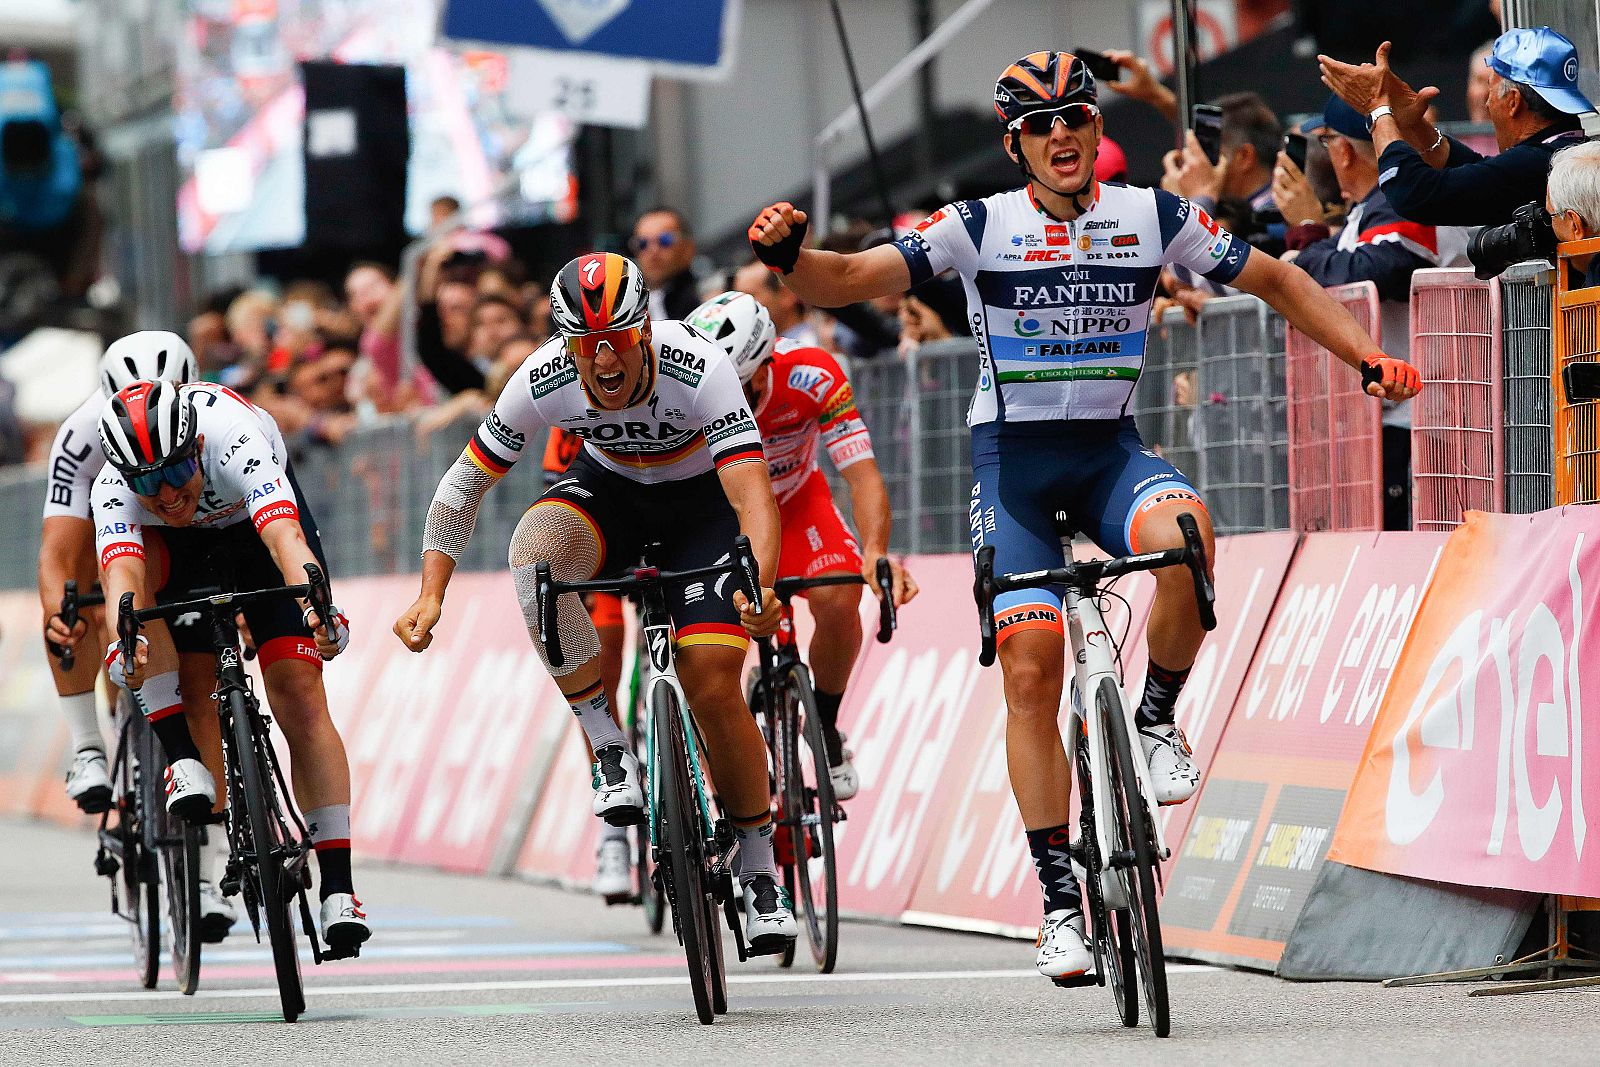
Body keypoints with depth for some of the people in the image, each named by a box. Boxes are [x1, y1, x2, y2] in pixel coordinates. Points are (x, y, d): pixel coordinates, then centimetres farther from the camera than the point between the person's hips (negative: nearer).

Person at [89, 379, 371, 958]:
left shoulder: (231, 439, -41)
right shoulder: (114, 490, -34)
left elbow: (284, 535, -54)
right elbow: (122, 572, -50)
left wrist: (317, 606, -72)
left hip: (256, 521, -1)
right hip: (173, 545, 1)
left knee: (299, 693, -15)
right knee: (134, 565, -34)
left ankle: (338, 890, -12)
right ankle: (184, 763, -30)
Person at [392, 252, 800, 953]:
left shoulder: (698, 370, -34)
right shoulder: (544, 382, -26)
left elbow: (753, 494, -43)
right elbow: (465, 483, -15)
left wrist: (759, 583, -61)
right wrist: (431, 596, -24)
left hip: (701, 502, -2)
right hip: (610, 488, 2)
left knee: (713, 687, -15)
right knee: (539, 541, -33)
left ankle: (759, 869, 8)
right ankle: (607, 747, -22)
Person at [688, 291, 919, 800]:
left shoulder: (811, 377, -35)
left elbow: (863, 475, -36)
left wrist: (876, 554, -53)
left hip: (794, 500, 0)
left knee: (839, 602, -24)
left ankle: (825, 729, 4)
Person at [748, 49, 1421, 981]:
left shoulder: (1153, 217, -2)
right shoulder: (980, 227, -8)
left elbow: (1277, 282, 8)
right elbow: (852, 280, -16)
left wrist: (1370, 358, -1)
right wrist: (790, 256, -37)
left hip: (1111, 449, 1)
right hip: (1014, 456, -1)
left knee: (1184, 536, -34)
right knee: (1031, 669, -12)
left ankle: (1158, 718, -7)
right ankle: (1060, 897, -4)